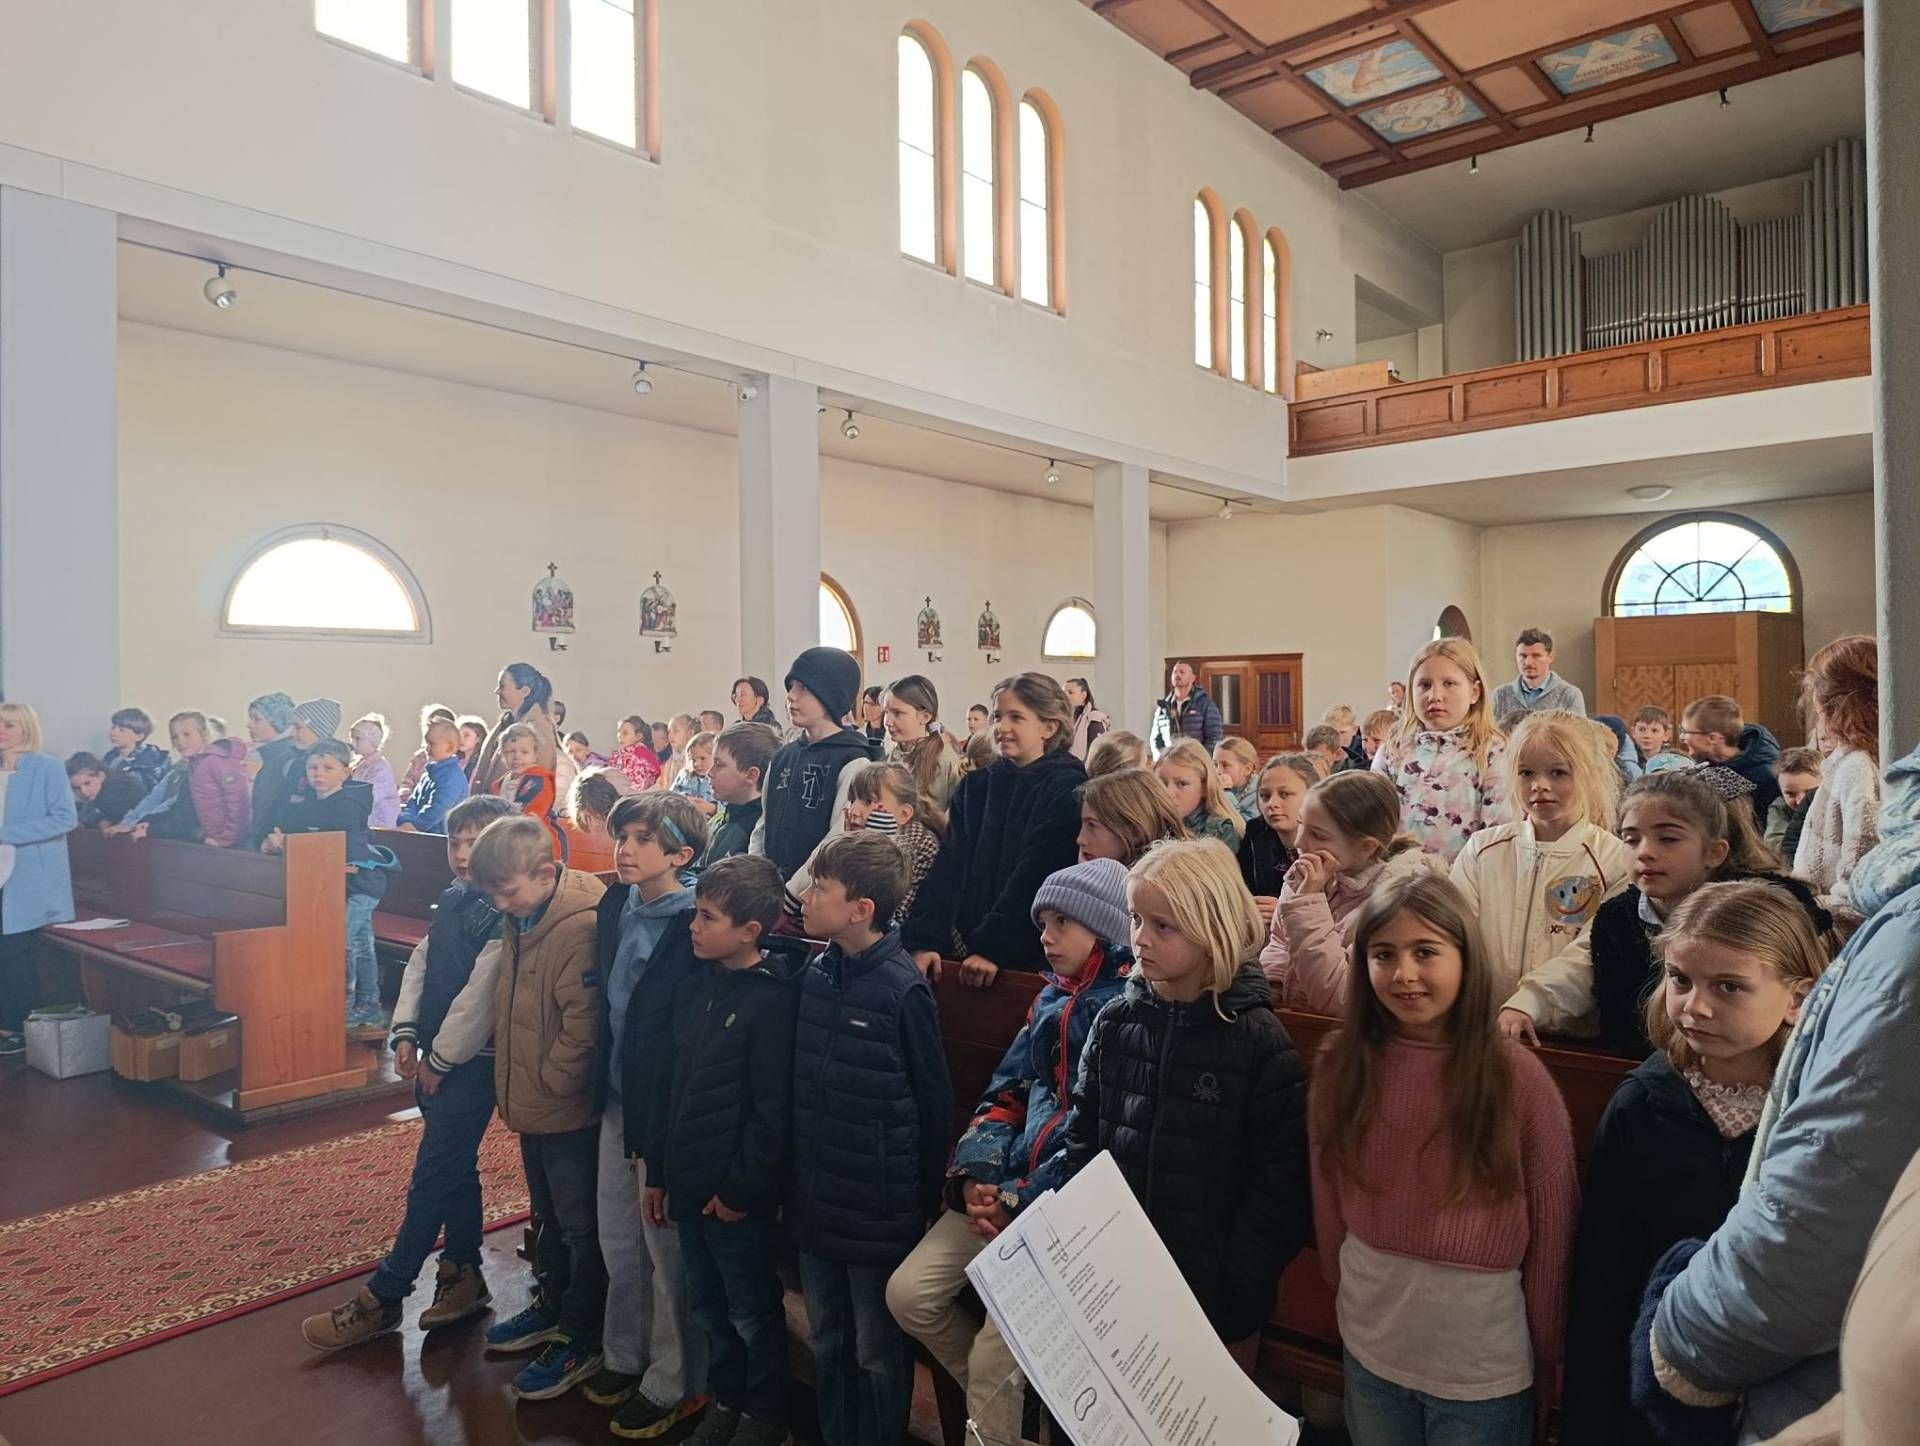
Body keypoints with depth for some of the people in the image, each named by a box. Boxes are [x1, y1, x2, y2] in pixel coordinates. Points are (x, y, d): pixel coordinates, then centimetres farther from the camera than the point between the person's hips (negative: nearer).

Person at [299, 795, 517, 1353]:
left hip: (470, 1062, -9)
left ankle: (382, 1298, 11)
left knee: (431, 1179, 1)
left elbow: (479, 997, -22)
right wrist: (407, 1033, 3)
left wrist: (439, 1060, -14)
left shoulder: (502, 916, -20)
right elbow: (420, 962, 12)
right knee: (455, 1169, 17)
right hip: (437, 1057, 9)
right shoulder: (452, 900, 8)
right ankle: (464, 1275, 30)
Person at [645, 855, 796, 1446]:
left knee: (753, 1314, 11)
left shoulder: (772, 999, -19)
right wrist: (659, 1171, 13)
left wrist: (743, 1186, -15)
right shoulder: (695, 987, 5)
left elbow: (773, 1109, -19)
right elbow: (675, 1086, 11)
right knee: (707, 1307, 21)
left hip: (737, 1194, -7)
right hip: (690, 1184, 7)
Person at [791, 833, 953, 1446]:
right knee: (826, 1343, 21)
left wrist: (922, 1201, -6)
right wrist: (796, 1179, 10)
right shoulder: (816, 975, -1)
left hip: (878, 1211, -6)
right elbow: (799, 1087, 8)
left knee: (877, 1354, 12)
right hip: (815, 1201, 6)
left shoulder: (903, 989, -19)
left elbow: (933, 1105, -11)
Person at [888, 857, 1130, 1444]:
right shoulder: (1052, 998, 16)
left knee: (993, 1353, -10)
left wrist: (1020, 1200, -15)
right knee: (909, 1293, 2)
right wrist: (974, 1174, -1)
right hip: (1003, 1186, 8)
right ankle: (994, 1397, 24)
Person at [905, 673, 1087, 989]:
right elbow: (949, 866, -1)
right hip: (970, 948, 4)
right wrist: (925, 940, -13)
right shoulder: (975, 787, 9)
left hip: (1030, 958, -4)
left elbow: (1034, 877, -15)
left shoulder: (1067, 790, -7)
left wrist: (992, 949, -22)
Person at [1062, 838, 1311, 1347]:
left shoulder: (1258, 1040, -12)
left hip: (1208, 1288, -3)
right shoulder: (1115, 1023, 0)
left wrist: (1233, 1286, -12)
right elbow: (1082, 1138, 7)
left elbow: (1281, 1180, -11)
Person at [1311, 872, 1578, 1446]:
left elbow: (1552, 1231, -8)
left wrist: (1545, 1360, -1)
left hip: (1485, 1370, -3)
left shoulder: (1519, 1077, -16)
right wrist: (1346, 1291, 10)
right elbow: (1329, 1204, 3)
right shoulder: (1342, 1065, -7)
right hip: (1368, 1353, 3)